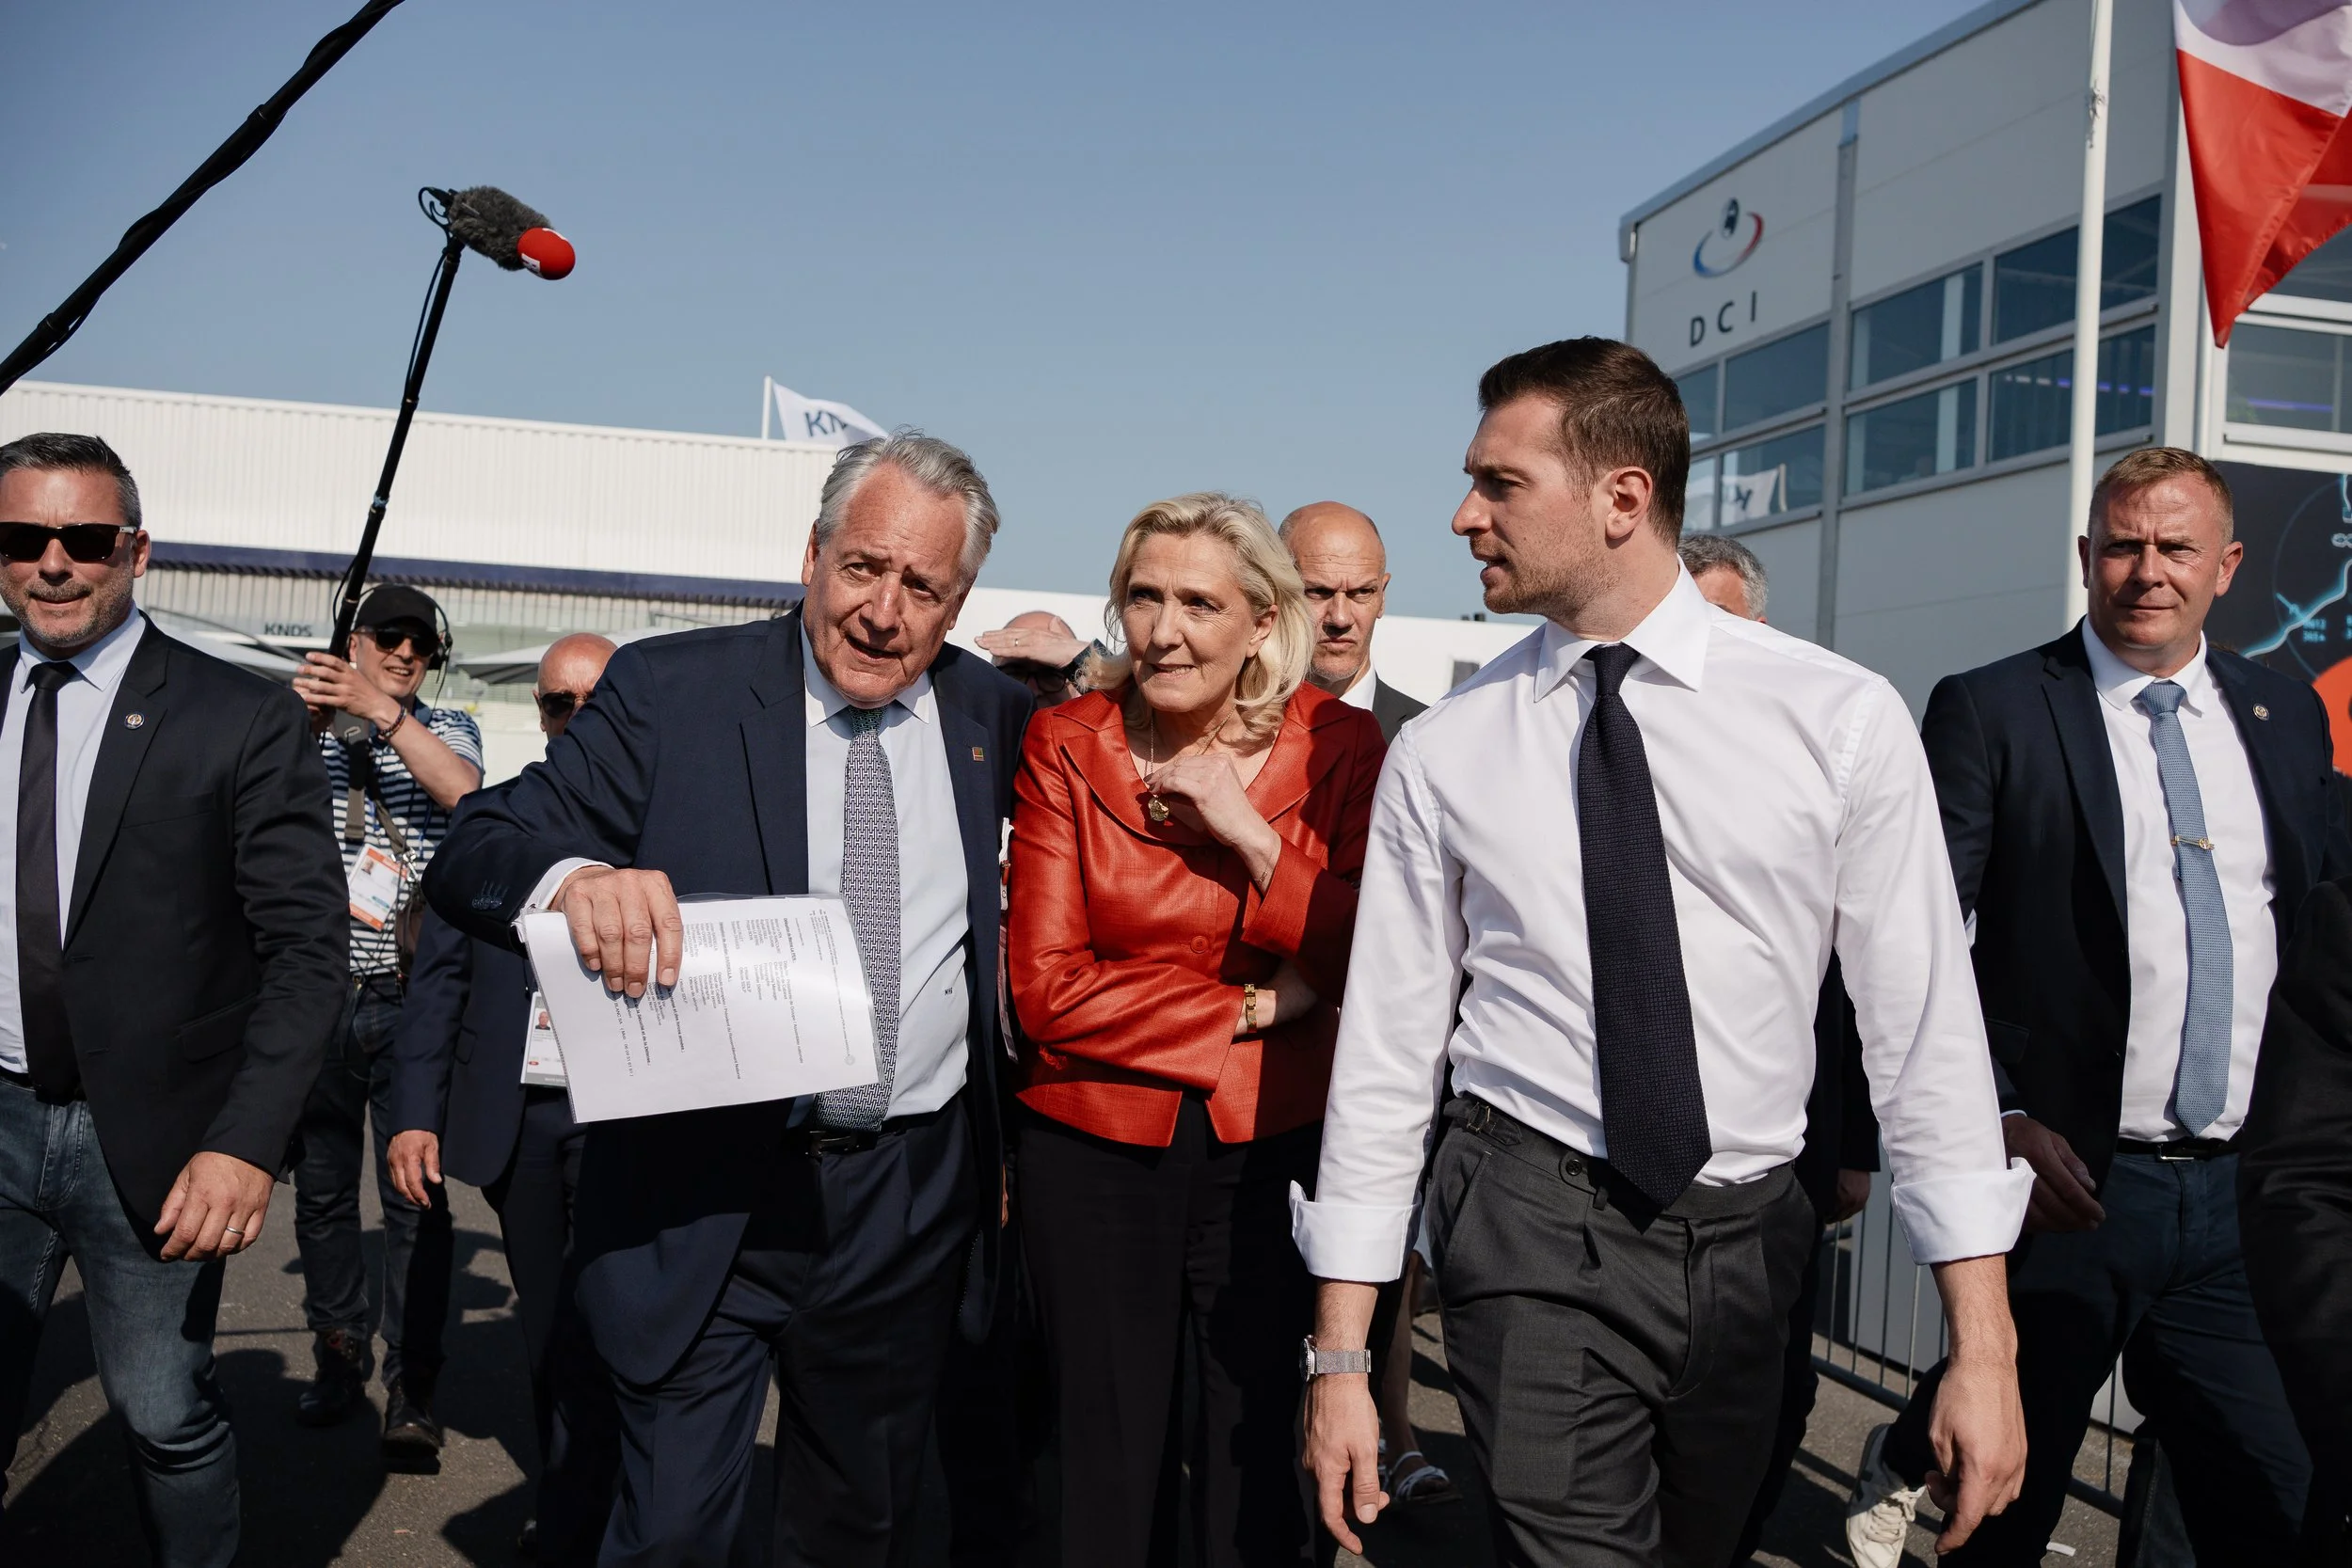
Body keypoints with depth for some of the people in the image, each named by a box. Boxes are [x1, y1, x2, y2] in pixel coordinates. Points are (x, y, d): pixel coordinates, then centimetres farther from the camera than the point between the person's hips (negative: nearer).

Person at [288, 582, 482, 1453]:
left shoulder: (446, 728, 8)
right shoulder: (313, 729, 12)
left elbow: (464, 790, -13)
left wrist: (384, 709, -21)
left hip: (409, 999, -2)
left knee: (415, 1194, -4)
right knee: (322, 1191, 10)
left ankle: (413, 1391, 2)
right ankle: (338, 1359, 25)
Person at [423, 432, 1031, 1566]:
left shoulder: (990, 711, 3)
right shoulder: (671, 690, -6)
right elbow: (468, 861, -13)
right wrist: (574, 876, -34)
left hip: (913, 1203, 3)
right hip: (703, 1198, -3)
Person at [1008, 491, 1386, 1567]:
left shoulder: (1339, 745, -4)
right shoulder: (1069, 744, -5)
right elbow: (1044, 983, -11)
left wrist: (1248, 832, -19)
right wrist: (1255, 1010, -13)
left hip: (1272, 1150, 0)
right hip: (1093, 1148, 0)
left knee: (1255, 1463, 12)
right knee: (1107, 1456, 13)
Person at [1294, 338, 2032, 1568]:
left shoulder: (1843, 719, -6)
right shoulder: (1441, 754, -5)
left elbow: (1925, 1022, -4)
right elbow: (1385, 1050, -2)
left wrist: (1982, 1346, -7)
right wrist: (1338, 1358, -2)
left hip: (1749, 1237, 2)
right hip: (1532, 1235, -1)